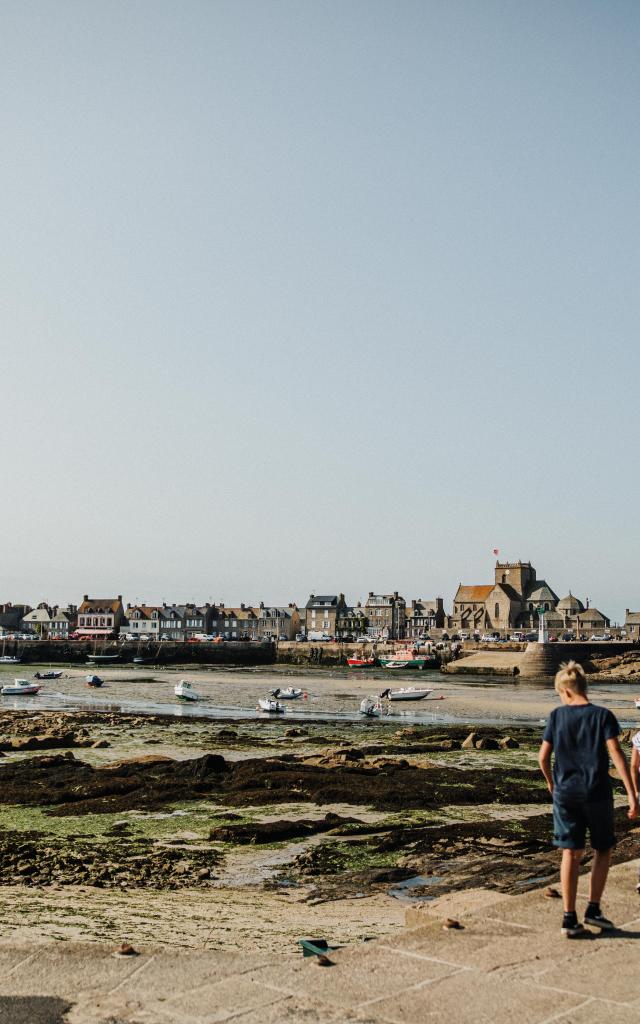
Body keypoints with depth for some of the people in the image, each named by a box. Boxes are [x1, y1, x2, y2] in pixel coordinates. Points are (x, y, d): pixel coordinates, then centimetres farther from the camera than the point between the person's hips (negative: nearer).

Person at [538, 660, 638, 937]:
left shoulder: (557, 716, 0)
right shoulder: (603, 715, -6)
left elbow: (543, 756, 1)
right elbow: (616, 754, -13)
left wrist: (551, 782, 19)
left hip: (565, 792, 2)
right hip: (596, 792, -2)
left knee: (571, 853, 7)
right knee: (603, 850, 17)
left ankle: (569, 917, 7)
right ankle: (593, 909, 14)